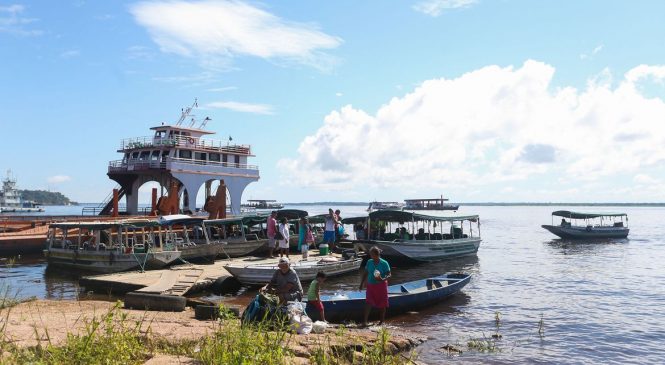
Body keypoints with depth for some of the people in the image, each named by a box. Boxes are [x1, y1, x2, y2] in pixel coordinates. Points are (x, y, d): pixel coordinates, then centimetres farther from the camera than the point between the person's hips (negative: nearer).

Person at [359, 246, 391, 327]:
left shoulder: (384, 263, -11)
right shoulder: (369, 262, 1)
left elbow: (389, 274, -9)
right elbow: (365, 273, 10)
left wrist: (383, 279, -28)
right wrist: (362, 283, 9)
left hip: (381, 286, -3)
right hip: (371, 285, 3)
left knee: (382, 304, 8)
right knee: (368, 303, -8)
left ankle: (382, 321, 23)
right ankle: (364, 321, -10)